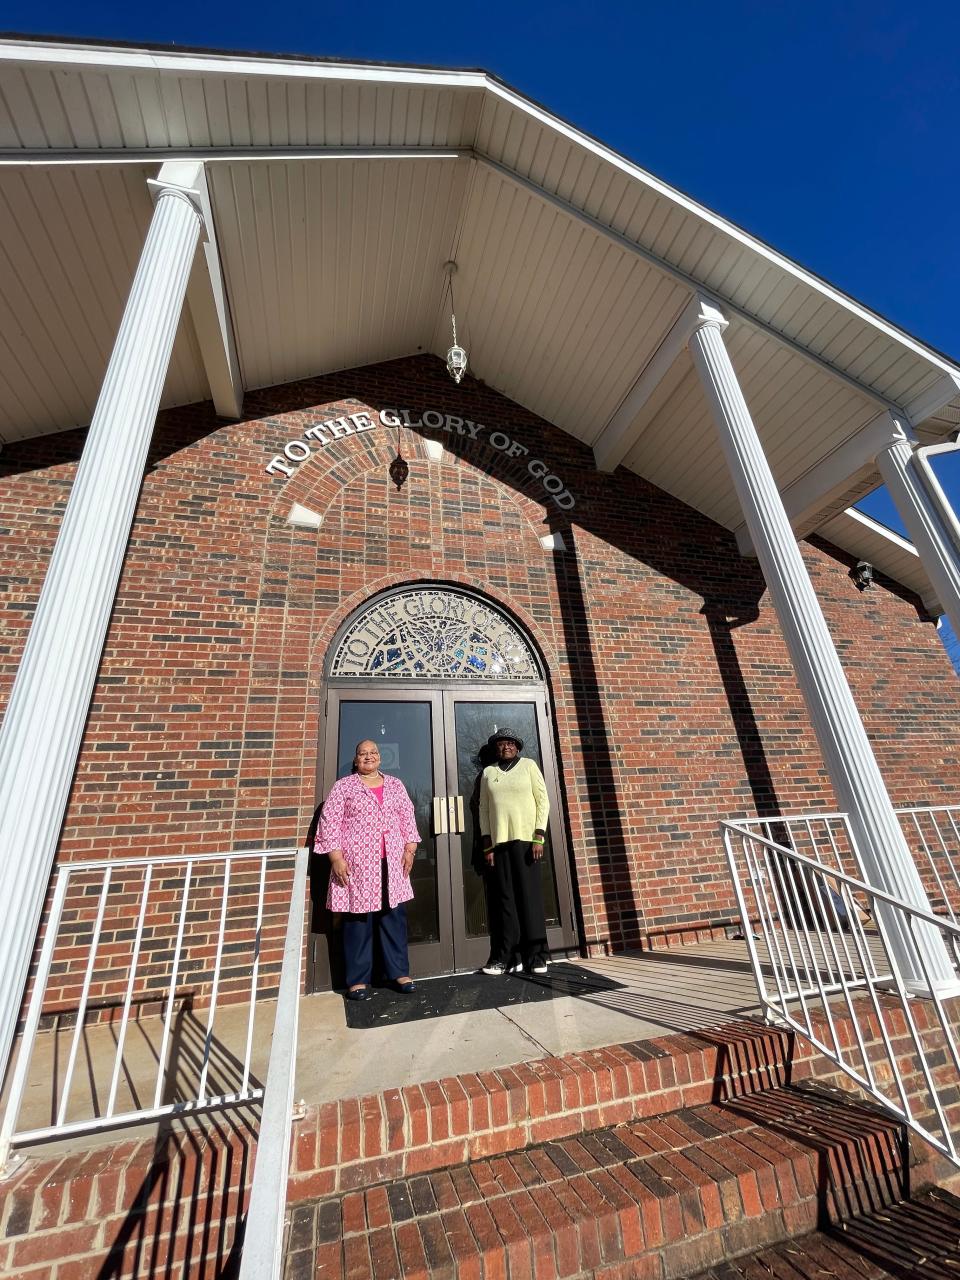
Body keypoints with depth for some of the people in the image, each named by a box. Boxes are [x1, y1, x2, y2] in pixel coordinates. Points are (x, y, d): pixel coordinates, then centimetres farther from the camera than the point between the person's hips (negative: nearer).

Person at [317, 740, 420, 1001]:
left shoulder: (395, 784, 11)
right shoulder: (343, 786, 1)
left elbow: (408, 817, 11)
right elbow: (330, 821, -4)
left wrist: (410, 848, 2)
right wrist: (336, 856, -11)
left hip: (392, 861, 3)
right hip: (357, 862, -3)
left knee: (395, 914, 7)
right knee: (358, 917, 4)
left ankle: (399, 972, 19)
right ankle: (358, 979, 17)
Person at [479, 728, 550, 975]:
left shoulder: (528, 766, 5)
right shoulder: (488, 772, 11)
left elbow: (543, 801, 1)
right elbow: (484, 809, 9)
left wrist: (539, 837, -7)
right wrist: (487, 845, 3)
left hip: (525, 839, -2)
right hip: (499, 842, 2)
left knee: (530, 896, 0)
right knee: (506, 898, 4)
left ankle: (536, 956, 8)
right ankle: (507, 957, 11)